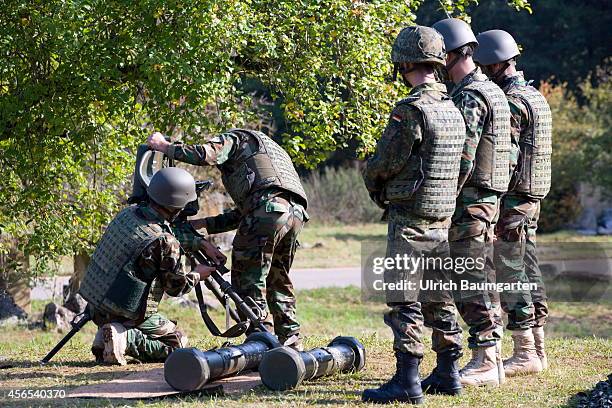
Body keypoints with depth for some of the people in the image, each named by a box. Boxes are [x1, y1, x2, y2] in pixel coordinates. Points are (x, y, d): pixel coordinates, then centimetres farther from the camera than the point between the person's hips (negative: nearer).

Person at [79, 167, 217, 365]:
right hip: (126, 314, -7)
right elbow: (176, 287, -7)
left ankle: (104, 339, 6)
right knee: (177, 343, 9)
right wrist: (197, 274, 14)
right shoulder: (166, 242, -20)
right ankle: (127, 339, -11)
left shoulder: (128, 212, 0)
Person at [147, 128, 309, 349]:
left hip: (269, 208, -8)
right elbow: (242, 214, 33)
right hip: (296, 213, 8)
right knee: (278, 279, 18)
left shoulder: (234, 138, 18)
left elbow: (205, 154, -5)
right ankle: (291, 342, 16)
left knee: (248, 280, -1)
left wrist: (164, 146, 8)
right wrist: (203, 224, 32)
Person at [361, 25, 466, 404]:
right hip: (443, 219, 8)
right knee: (440, 300, 15)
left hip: (409, 221, -8)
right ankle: (448, 373, 21)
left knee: (405, 304, -5)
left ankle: (407, 381, -6)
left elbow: (383, 164, -14)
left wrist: (373, 183, 10)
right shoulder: (453, 110, 9)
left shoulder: (411, 111, -17)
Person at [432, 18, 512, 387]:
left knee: (472, 285, -8)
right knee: (482, 282, 13)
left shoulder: (469, 96, -16)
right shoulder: (493, 91, 17)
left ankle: (485, 363, -6)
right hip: (491, 199, 10)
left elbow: (463, 159, -22)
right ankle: (492, 358, 18)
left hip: (469, 202, -10)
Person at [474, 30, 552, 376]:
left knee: (510, 273, -6)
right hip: (534, 195, 10)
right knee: (528, 270, 11)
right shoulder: (536, 97, 16)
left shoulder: (511, 103, -16)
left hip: (511, 199, -10)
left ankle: (525, 354, -5)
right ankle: (537, 350, 15)